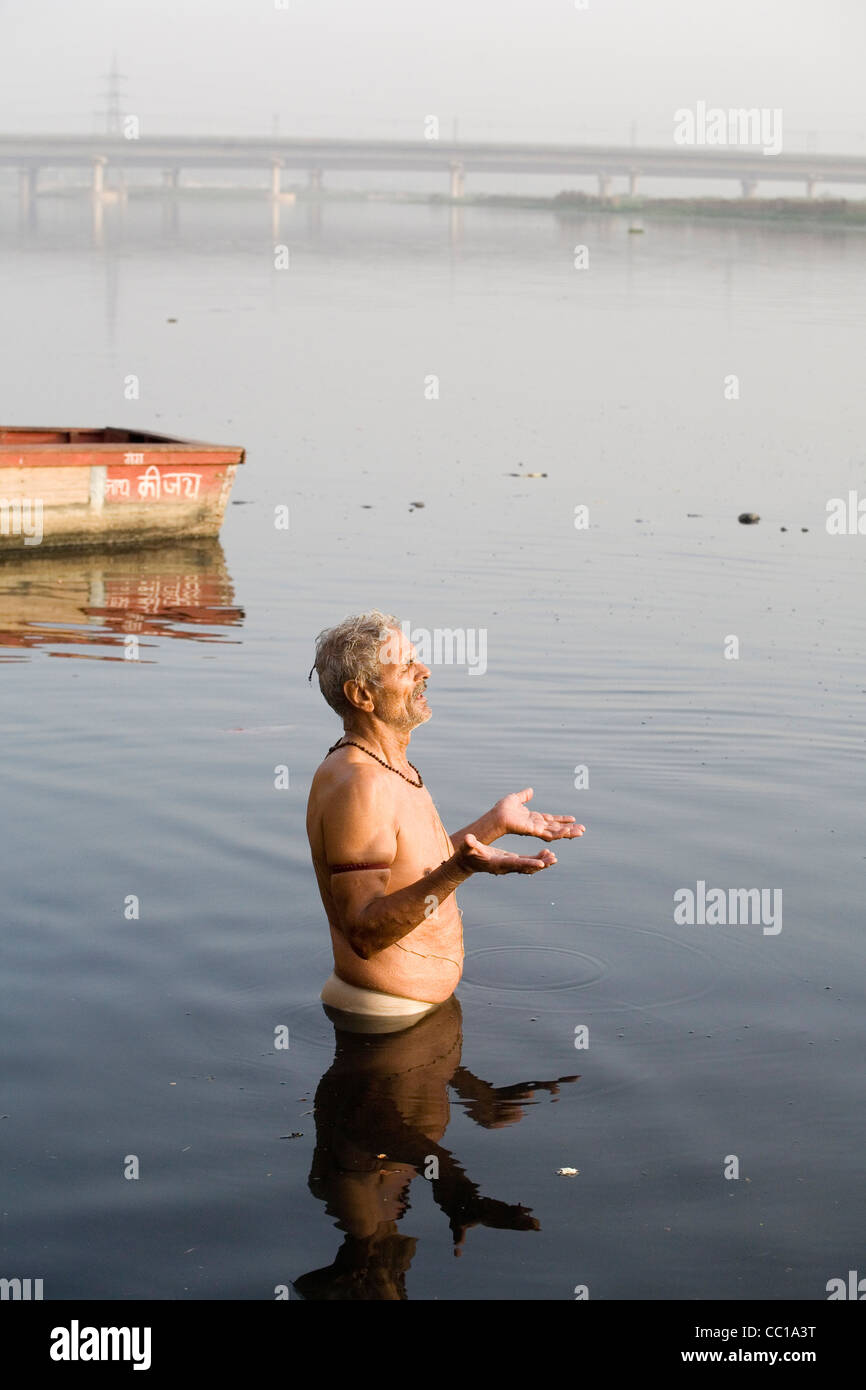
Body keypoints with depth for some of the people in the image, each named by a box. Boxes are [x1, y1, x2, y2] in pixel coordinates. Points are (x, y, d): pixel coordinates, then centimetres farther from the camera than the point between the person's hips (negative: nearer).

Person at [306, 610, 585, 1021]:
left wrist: (495, 823, 16)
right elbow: (365, 933, -30)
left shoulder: (389, 767, 8)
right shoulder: (358, 786, -25)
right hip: (387, 1018, -10)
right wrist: (459, 871, -40)